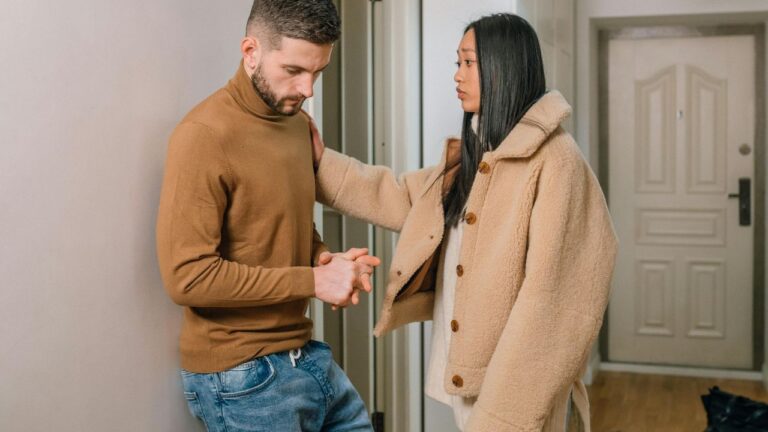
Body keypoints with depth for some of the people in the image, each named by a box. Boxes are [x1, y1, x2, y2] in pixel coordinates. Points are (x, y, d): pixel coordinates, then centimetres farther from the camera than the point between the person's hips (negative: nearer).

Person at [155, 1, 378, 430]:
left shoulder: (299, 122, 6)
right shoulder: (205, 136, -19)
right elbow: (188, 276, -22)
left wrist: (325, 260, -5)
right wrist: (313, 280, -19)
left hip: (304, 355, 8)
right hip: (240, 375, -7)